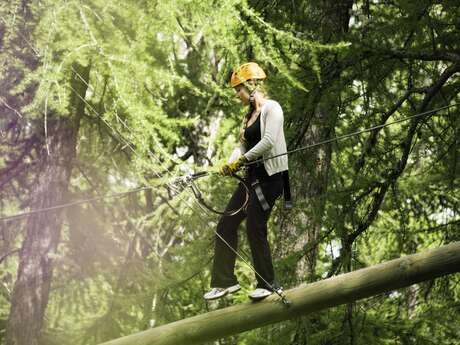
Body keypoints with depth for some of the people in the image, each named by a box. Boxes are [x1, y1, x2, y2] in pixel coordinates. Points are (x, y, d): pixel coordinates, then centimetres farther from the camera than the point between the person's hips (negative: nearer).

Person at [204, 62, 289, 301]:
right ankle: (225, 281, 8)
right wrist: (229, 164, -6)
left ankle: (267, 284, 3)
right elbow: (242, 146, 13)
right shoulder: (250, 115, 19)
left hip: (270, 176, -9)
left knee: (255, 228, -11)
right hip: (252, 177, 9)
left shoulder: (271, 108, -8)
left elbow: (268, 141, -20)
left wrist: (242, 159, -17)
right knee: (226, 224, 3)